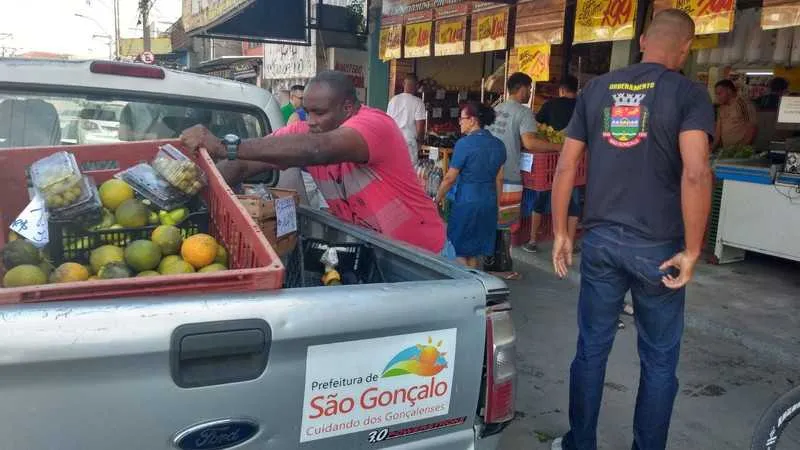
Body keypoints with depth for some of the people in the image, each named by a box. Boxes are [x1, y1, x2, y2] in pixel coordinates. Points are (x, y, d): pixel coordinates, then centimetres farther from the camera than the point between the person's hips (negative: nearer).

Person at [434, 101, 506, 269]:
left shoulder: (464, 144, -14)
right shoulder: (498, 145, 5)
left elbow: (450, 178, -10)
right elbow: (499, 179, 11)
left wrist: (437, 199, 2)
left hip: (466, 201, -7)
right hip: (489, 202, 7)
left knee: (460, 251, 6)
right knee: (476, 251, 18)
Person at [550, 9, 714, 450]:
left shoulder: (595, 89, 6)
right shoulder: (688, 93, -5)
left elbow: (565, 168, 5)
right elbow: (695, 174, -19)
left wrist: (560, 233, 12)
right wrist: (691, 251, -12)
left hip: (600, 240, 3)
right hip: (658, 247, -3)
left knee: (591, 348, 15)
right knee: (659, 360, 14)